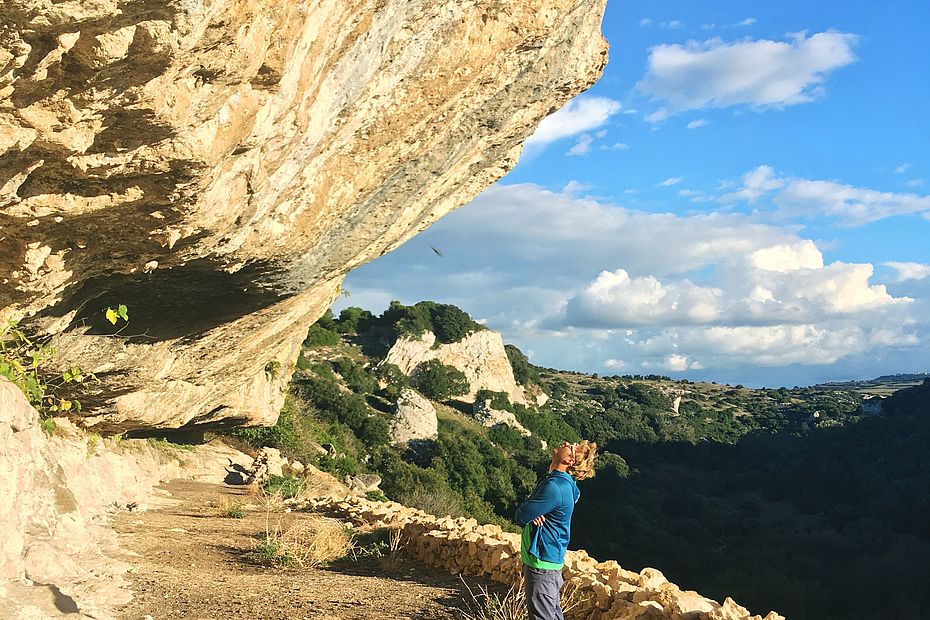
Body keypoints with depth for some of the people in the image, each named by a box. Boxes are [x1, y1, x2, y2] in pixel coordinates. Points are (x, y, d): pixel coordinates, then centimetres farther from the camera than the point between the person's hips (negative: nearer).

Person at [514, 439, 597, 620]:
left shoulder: (555, 487, -23)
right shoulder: (561, 482, 8)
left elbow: (520, 517, -19)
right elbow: (522, 516, 12)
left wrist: (527, 514, 2)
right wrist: (532, 515, -10)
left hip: (541, 565, -10)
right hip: (550, 560, 10)